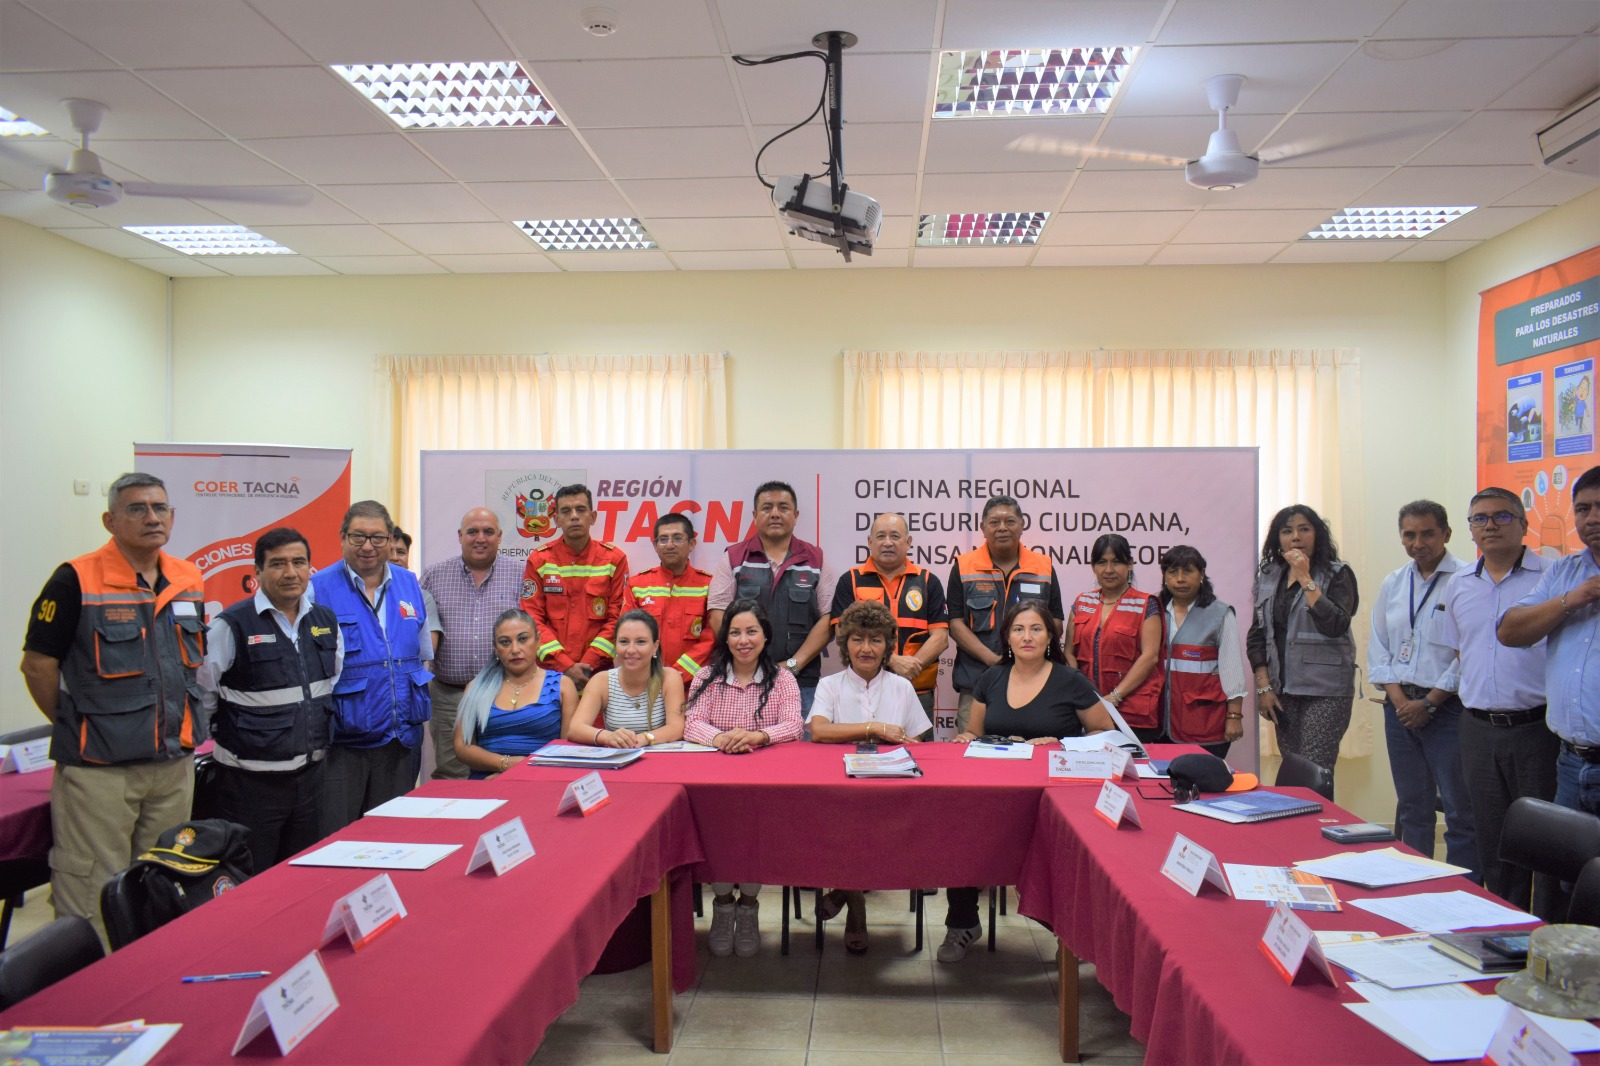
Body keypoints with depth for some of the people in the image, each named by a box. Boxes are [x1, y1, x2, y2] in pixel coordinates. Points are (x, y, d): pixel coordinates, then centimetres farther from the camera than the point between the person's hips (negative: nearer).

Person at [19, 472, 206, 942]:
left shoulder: (190, 581, 6)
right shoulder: (76, 580, -11)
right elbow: (38, 664, -7)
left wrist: (179, 723, 12)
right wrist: (76, 726, -1)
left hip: (174, 763, 6)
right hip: (98, 768, -5)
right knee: (92, 895, 2)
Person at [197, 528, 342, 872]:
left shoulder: (326, 621, 5)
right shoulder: (232, 625, -12)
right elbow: (200, 698, -7)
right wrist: (230, 737, 0)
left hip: (310, 774, 5)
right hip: (251, 779, -5)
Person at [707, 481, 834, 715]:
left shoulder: (816, 560, 9)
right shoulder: (732, 558, 8)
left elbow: (827, 621, 2)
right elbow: (719, 618, 1)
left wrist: (792, 665, -8)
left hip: (803, 681, 1)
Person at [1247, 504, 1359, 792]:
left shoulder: (1337, 574, -1)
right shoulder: (1267, 577, 12)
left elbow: (1335, 625, -18)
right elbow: (1256, 636, 12)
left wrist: (1305, 579, -15)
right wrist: (1264, 686, 5)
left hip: (1325, 690, -5)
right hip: (1282, 690, 5)